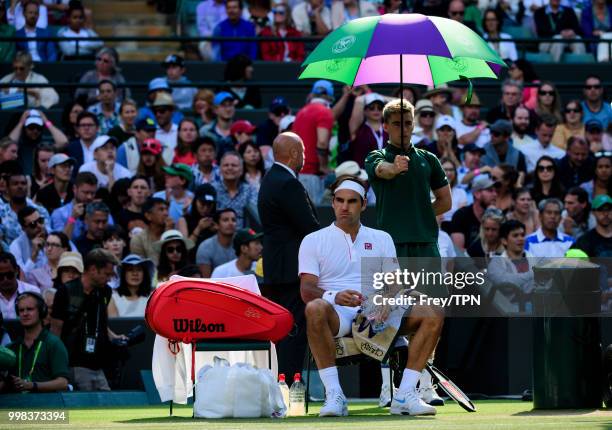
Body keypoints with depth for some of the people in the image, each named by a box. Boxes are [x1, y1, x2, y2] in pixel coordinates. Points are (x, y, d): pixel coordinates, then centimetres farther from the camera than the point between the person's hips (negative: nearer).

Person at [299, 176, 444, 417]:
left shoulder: (381, 239, 20)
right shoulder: (314, 241, 10)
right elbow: (307, 290, -2)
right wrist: (335, 296, -24)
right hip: (337, 316, -3)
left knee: (433, 314, -19)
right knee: (316, 309, -40)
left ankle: (404, 396, -23)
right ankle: (333, 395, -37)